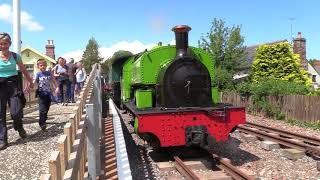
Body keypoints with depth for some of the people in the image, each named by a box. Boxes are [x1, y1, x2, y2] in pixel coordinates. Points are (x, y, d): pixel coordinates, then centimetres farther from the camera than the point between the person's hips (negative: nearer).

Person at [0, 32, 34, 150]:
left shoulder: (15, 56, 2)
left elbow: (24, 70, 16)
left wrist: (30, 81, 24)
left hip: (13, 84, 0)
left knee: (16, 112, -8)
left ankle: (19, 126, 27)